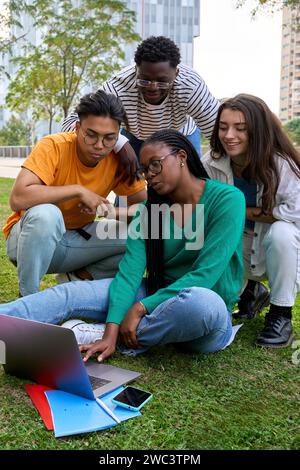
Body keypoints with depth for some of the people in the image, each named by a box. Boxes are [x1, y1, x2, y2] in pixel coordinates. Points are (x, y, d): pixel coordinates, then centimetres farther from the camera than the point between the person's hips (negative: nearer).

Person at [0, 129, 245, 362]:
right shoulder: (149, 209, 4)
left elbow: (206, 273, -19)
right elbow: (130, 269, -9)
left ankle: (95, 332, -24)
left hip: (207, 309, -4)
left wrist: (140, 308, -21)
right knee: (70, 293, -11)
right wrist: (112, 330, -23)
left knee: (202, 302, -40)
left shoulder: (227, 199, -11)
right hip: (157, 297, 5)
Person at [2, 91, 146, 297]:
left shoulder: (118, 160, -11)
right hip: (30, 236, -3)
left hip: (78, 238, 4)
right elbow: (18, 198, -35)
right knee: (46, 214, -38)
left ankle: (79, 277, 1)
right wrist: (78, 190, -31)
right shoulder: (53, 147, -23)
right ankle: (27, 297, -17)